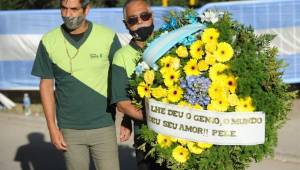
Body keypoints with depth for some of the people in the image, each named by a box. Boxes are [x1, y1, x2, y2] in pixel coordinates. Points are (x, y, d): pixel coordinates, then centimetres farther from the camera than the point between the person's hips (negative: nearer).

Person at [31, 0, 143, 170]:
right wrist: (52, 127, 0)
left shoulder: (108, 37, -7)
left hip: (103, 126, -1)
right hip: (69, 130, 1)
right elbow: (46, 86, 3)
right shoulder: (49, 42, -3)